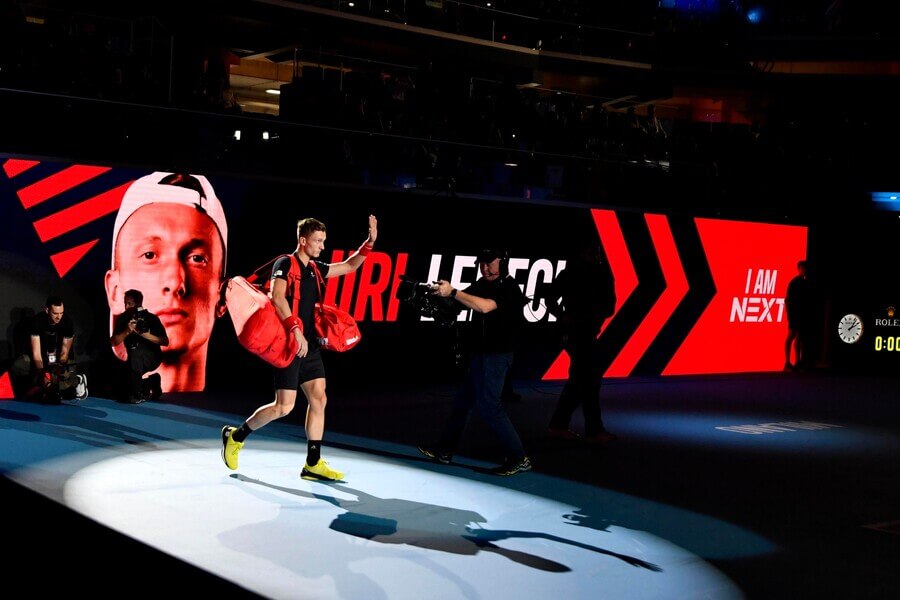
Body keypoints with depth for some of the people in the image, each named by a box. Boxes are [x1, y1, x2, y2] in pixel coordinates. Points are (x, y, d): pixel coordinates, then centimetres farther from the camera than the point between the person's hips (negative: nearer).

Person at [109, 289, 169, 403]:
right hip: (134, 360, 5)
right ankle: (151, 382, 9)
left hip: (152, 356, -4)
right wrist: (127, 331, -26)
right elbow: (113, 342, -9)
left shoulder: (151, 318, -11)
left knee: (135, 353, -35)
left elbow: (165, 342, -16)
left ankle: (137, 393, -23)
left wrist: (144, 334, -26)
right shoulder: (122, 319, -2)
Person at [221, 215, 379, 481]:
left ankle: (313, 464, 6)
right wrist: (296, 330, -29)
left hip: (309, 344, 8)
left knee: (318, 399, 2)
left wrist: (369, 242, 12)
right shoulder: (285, 264, -7)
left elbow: (348, 266, 25)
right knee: (284, 406, -7)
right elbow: (277, 297, -22)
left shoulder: (314, 268, 15)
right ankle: (236, 436, 13)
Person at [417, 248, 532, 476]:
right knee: (462, 400, 14)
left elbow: (484, 306, -32)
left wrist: (452, 292, -30)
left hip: (495, 356, -9)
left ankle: (519, 458, -8)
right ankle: (444, 450, 26)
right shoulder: (483, 284, 9)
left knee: (488, 404, -12)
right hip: (479, 354, 9)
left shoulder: (509, 289, -17)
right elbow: (461, 301, 6)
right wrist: (440, 292, -13)